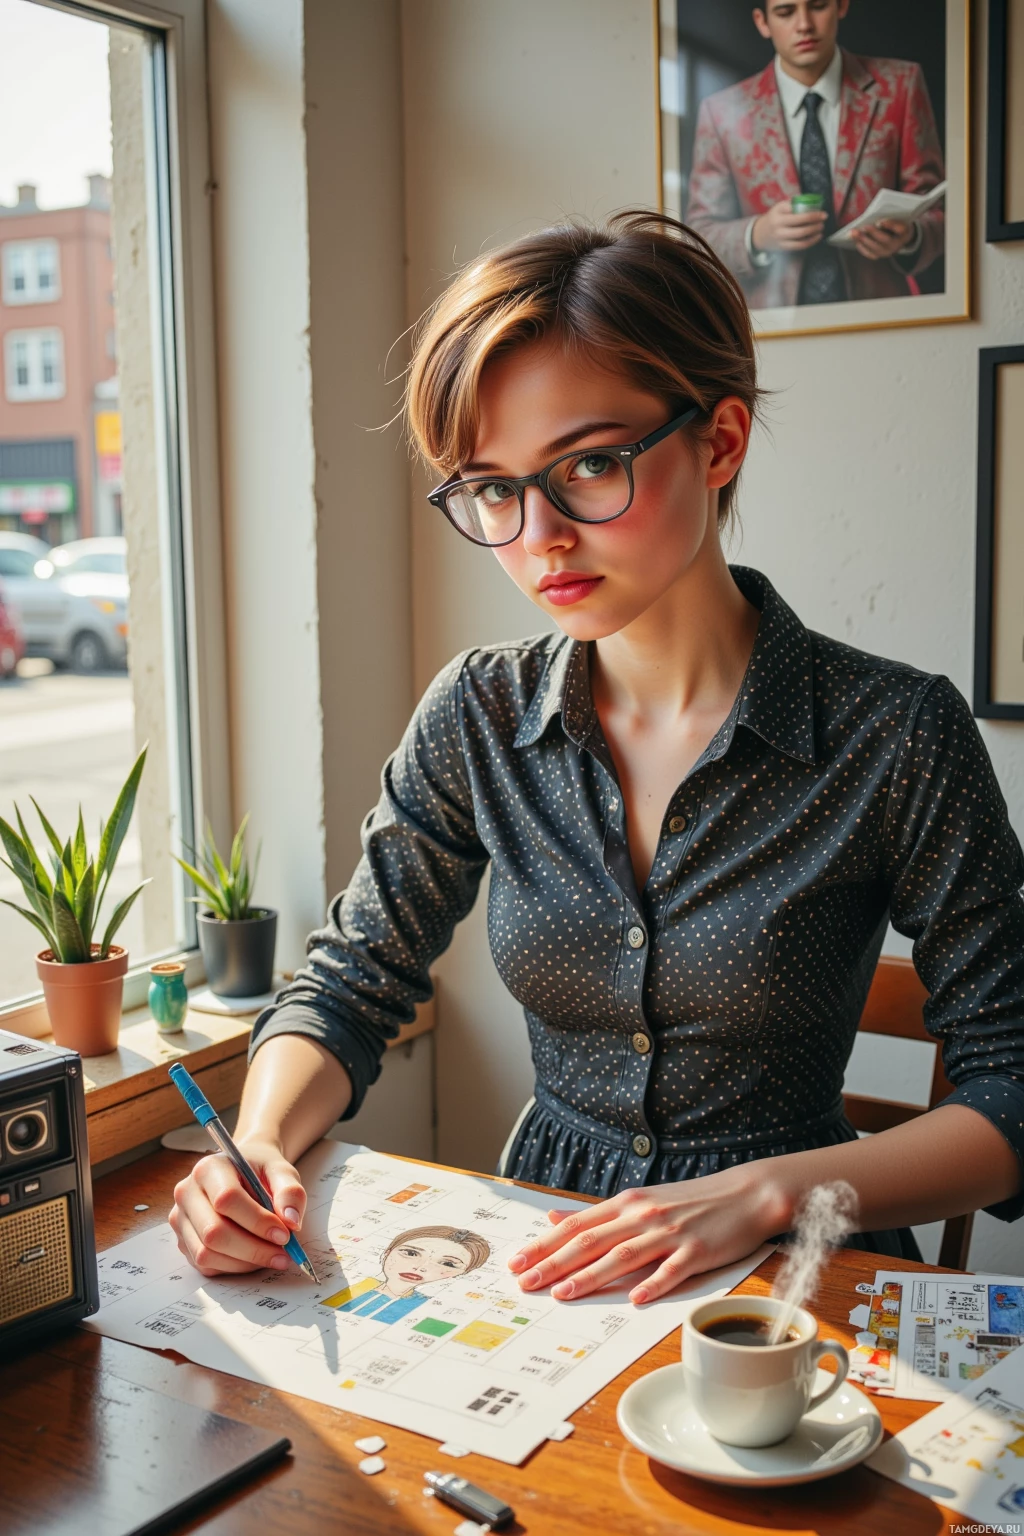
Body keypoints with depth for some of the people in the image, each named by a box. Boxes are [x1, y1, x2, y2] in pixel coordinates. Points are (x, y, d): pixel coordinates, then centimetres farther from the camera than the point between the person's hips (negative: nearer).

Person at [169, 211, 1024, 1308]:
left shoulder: (899, 737, -12)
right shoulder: (476, 720, -1)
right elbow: (347, 989, 7)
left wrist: (765, 1190, -23)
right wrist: (259, 1146, -13)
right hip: (542, 1264, 2)